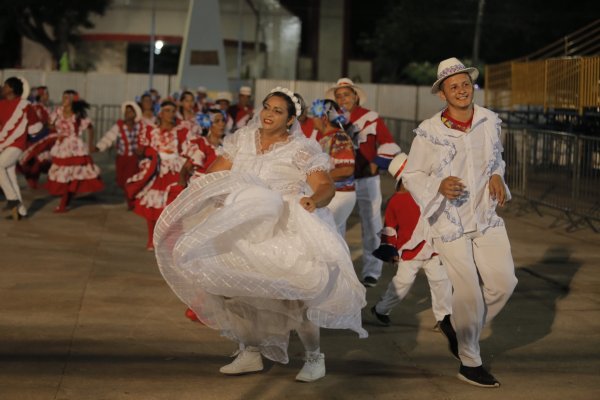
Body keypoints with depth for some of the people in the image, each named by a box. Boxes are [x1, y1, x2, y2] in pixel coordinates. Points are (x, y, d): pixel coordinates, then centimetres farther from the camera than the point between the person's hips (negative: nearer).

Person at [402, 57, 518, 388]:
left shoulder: (490, 122, 1)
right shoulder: (429, 131, -12)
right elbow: (411, 176, -4)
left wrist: (497, 177, -2)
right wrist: (439, 186, -22)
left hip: (486, 218, 5)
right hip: (450, 223, -5)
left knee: (503, 283, -1)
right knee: (469, 293, -2)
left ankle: (456, 325, 26)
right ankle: (470, 364, 18)